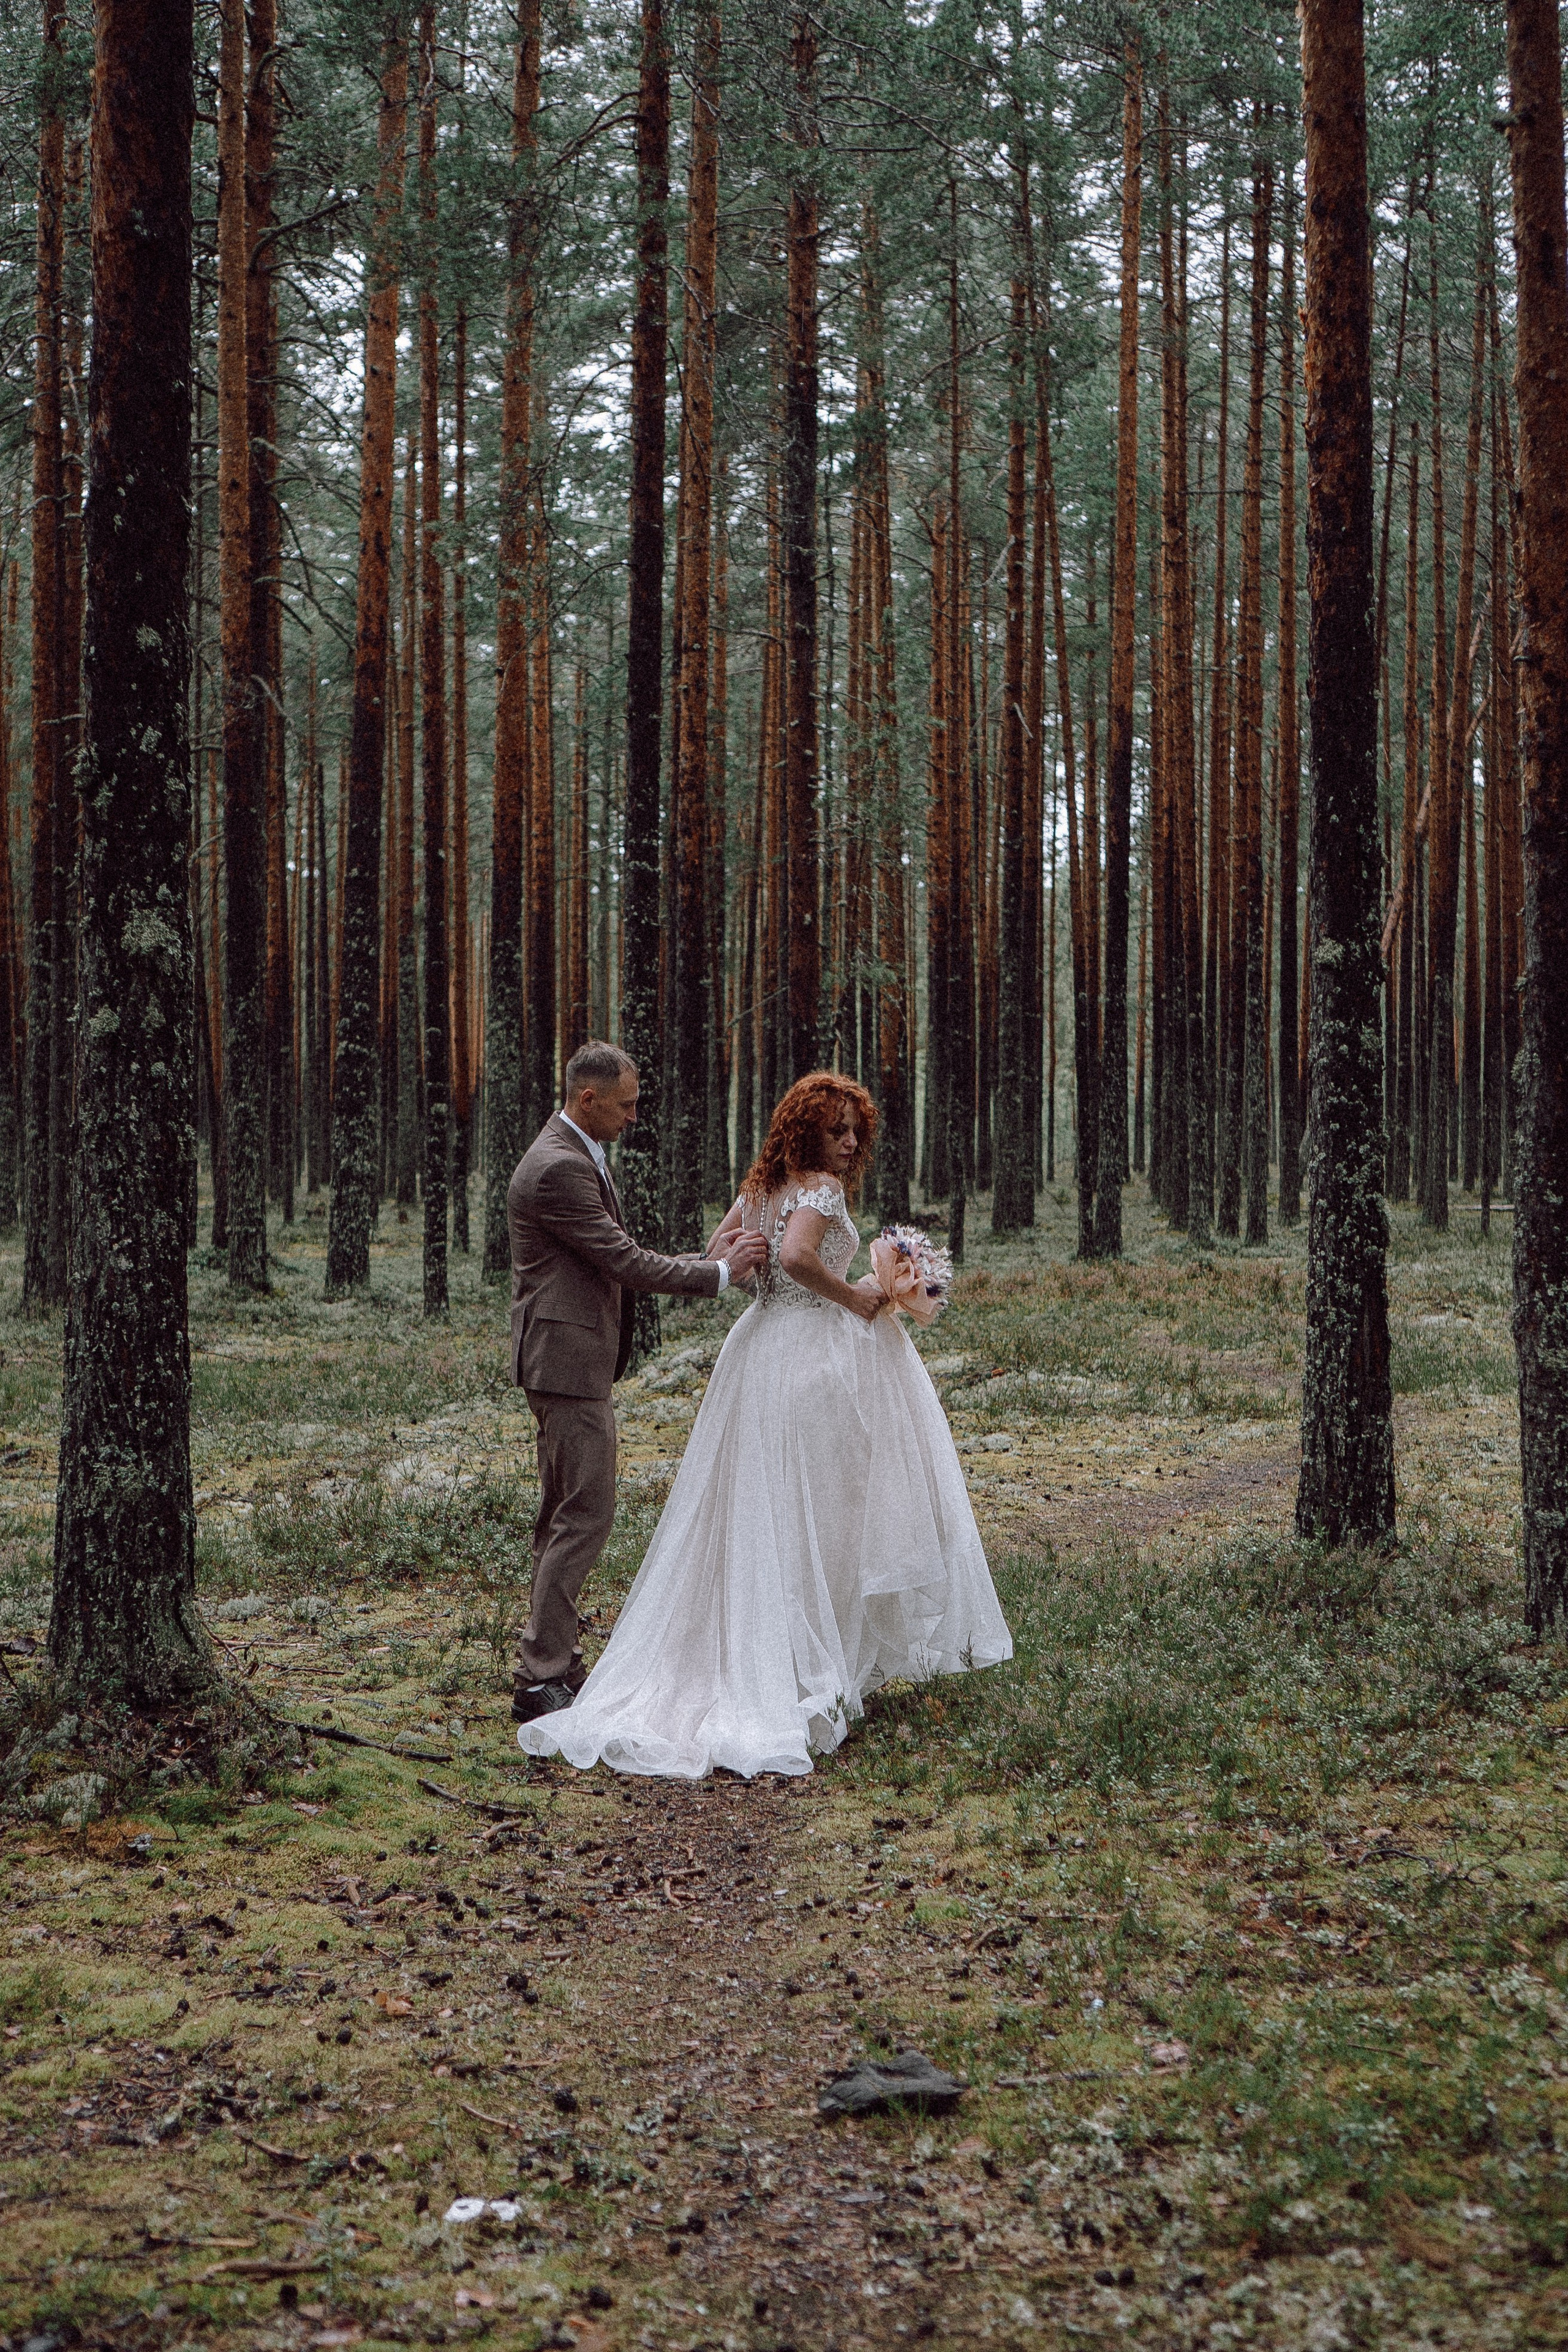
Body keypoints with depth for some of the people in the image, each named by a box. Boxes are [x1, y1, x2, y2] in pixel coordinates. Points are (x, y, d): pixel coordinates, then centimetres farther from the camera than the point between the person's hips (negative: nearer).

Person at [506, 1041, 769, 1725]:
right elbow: (624, 1262, -19)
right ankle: (542, 1680, -6)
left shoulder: (575, 1156, 16)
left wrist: (711, 1260, 13)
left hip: (567, 1361, 11)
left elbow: (614, 1261, 20)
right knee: (585, 1514, -9)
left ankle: (550, 1665, 22)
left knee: (563, 1515, 15)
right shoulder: (560, 1169, -19)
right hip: (568, 1360, -11)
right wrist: (719, 1272, -10)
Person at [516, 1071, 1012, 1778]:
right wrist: (850, 1295, -17)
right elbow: (796, 1255, -29)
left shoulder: (760, 1187, 12)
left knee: (756, 1505, 11)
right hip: (817, 1354, -8)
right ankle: (818, 1664, 2)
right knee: (817, 1509, -2)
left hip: (762, 1345, 8)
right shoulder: (822, 1188, -13)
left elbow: (718, 1254, 17)